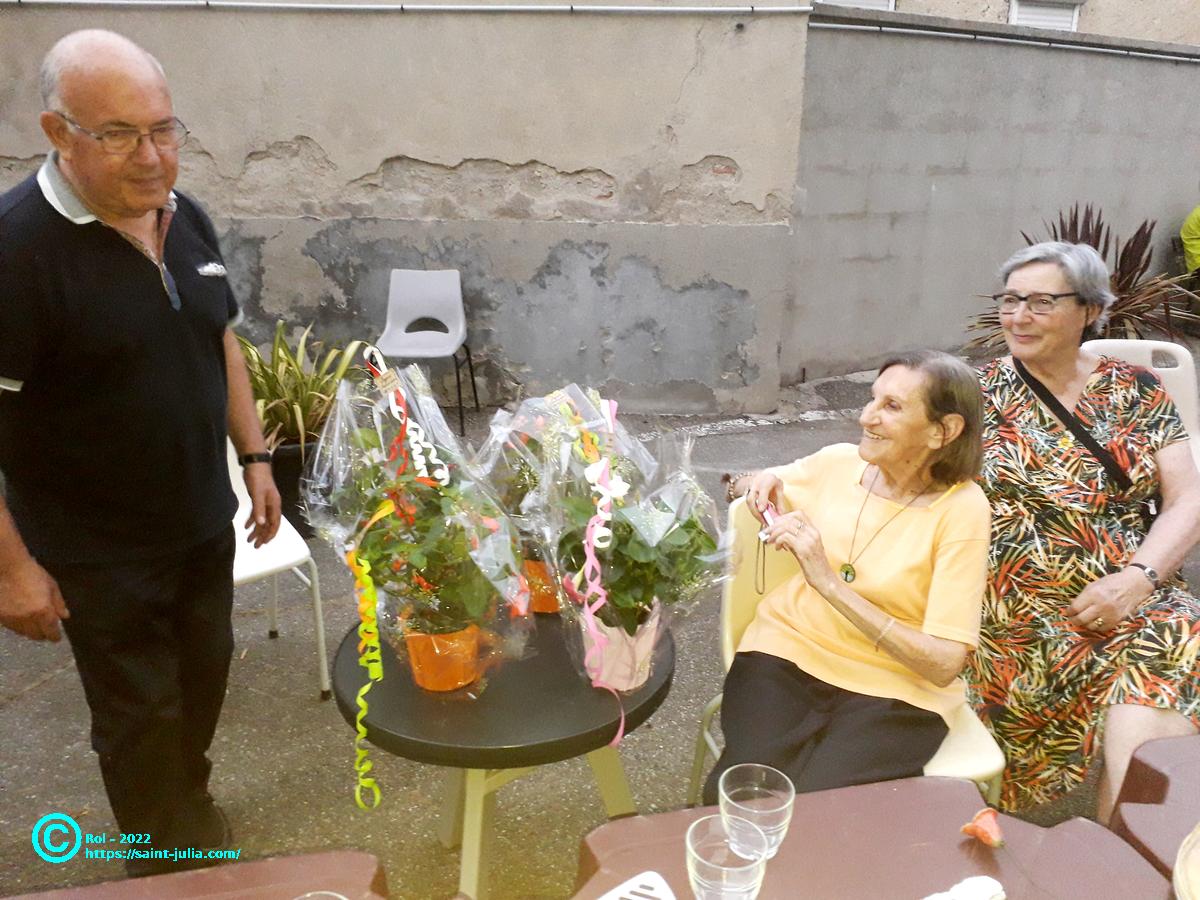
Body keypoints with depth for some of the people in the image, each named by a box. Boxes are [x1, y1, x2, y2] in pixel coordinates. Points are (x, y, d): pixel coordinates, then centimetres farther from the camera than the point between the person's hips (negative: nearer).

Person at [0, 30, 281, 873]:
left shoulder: (185, 218, 0)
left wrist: (255, 456, 9)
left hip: (205, 520, 6)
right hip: (99, 550, -6)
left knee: (205, 672, 22)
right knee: (141, 713, 11)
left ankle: (191, 795, 52)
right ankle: (166, 866, 38)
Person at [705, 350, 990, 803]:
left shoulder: (961, 509, -11)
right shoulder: (840, 462, 0)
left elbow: (943, 664, -17)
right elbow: (741, 489, 19)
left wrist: (830, 582, -24)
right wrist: (761, 482, -5)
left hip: (894, 686, -2)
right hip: (791, 649, 2)